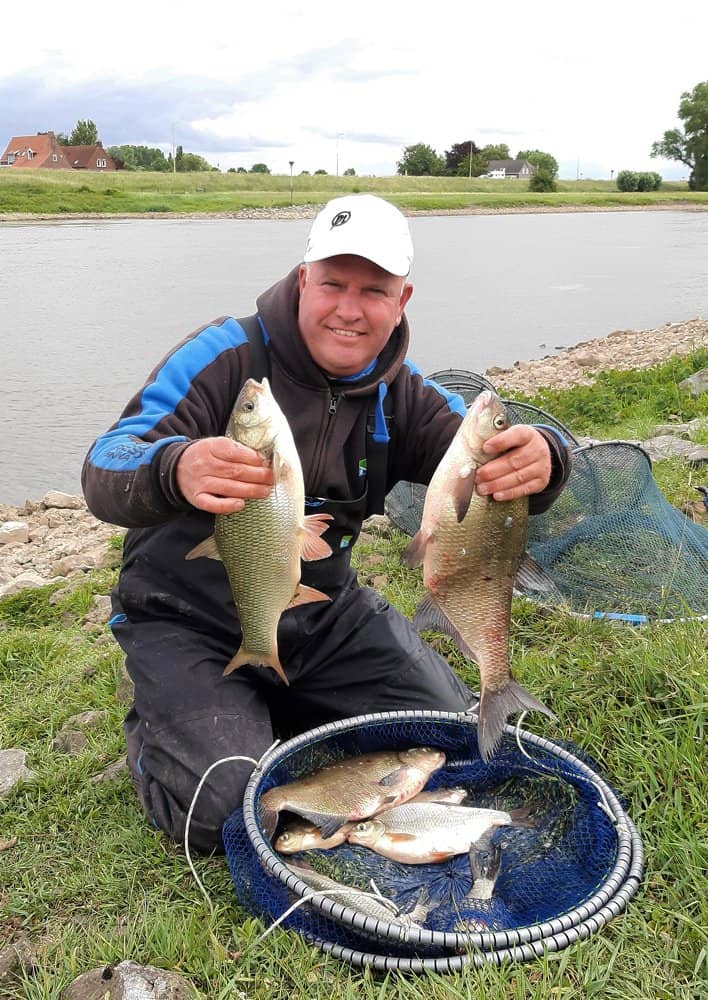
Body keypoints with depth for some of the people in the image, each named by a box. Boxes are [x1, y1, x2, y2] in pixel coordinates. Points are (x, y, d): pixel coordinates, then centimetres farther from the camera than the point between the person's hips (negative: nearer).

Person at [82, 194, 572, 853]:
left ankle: (277, 711, 19)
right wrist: (175, 469, -50)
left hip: (324, 612, 5)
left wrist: (539, 459, -38)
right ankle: (155, 723, 13)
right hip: (188, 620, -4)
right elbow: (104, 470, -25)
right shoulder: (226, 354, -16)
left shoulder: (399, 392, 0)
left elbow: (484, 456, -12)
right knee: (229, 810, -21)